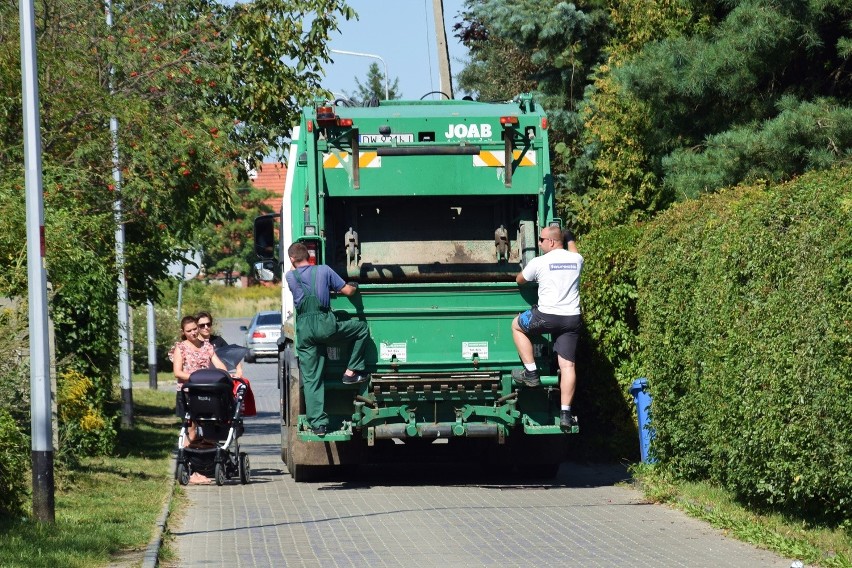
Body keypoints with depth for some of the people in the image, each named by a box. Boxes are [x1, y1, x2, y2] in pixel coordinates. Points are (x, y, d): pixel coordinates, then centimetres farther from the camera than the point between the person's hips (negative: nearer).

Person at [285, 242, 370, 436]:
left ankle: (317, 424, 1)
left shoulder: (290, 276, 8)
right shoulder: (324, 270, 4)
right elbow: (348, 291, 7)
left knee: (311, 379, 6)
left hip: (303, 329, 2)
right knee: (362, 329, 21)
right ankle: (351, 372, 17)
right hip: (325, 324, -2)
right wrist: (355, 287, 30)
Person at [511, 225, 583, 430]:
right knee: (567, 365, 5)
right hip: (572, 319, 4)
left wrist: (524, 272, 36)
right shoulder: (576, 260, 8)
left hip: (547, 317, -4)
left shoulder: (539, 262, -5)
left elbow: (519, 280, 14)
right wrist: (570, 239, 53)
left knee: (517, 325, 24)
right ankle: (565, 412, 0)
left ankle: (531, 372, 19)